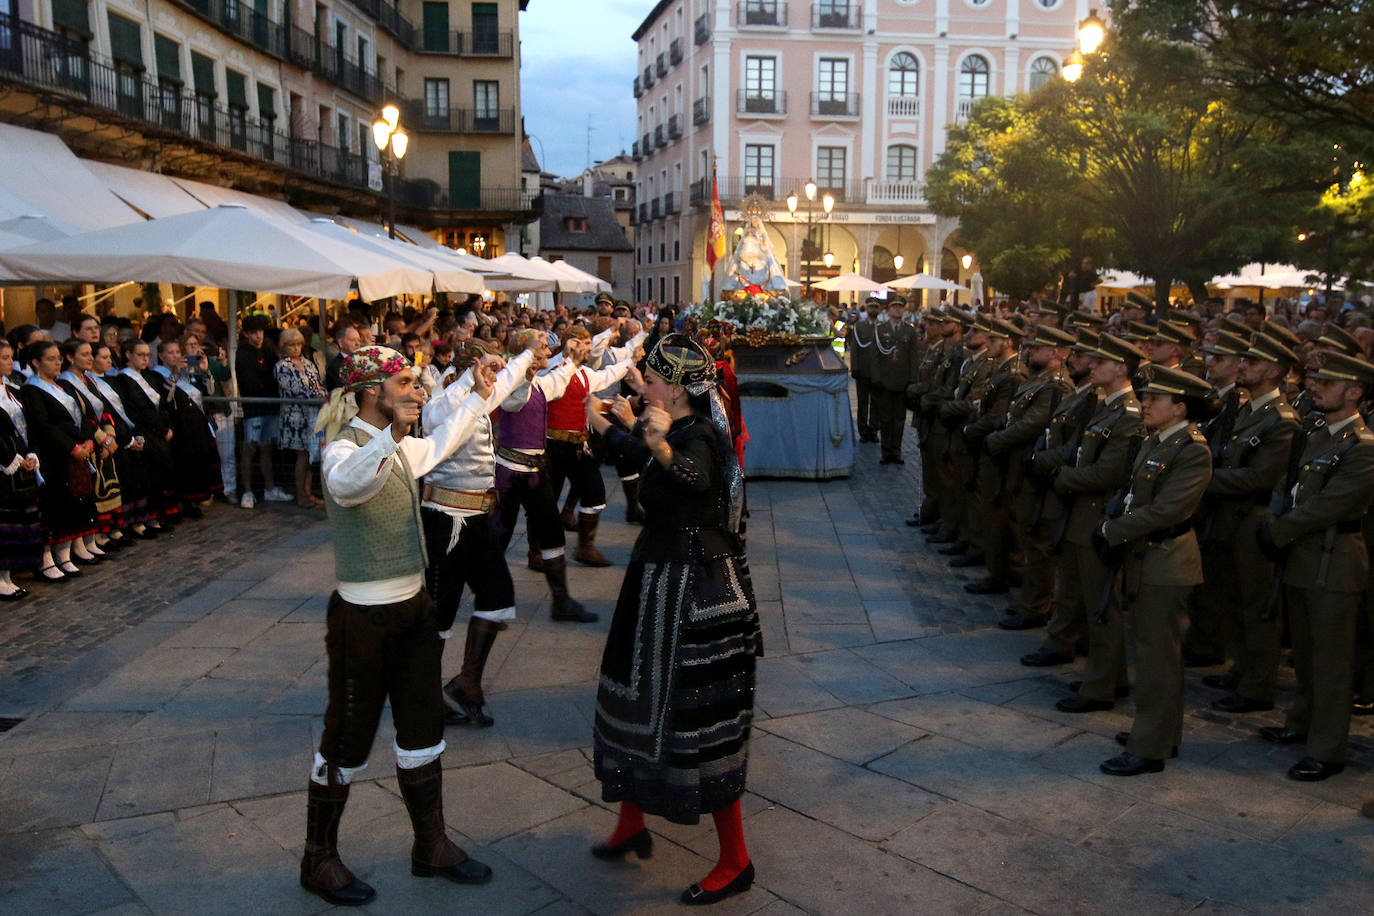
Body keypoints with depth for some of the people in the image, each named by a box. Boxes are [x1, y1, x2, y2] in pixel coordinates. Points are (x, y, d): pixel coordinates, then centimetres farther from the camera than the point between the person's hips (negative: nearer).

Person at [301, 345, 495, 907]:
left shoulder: (396, 445, 9)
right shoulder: (345, 448, -19)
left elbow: (437, 447, 33)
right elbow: (345, 485, -45)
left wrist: (476, 400, 41)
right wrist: (392, 434, -60)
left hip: (412, 607, 9)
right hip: (364, 618, -8)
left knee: (423, 733, 16)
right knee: (347, 740, 7)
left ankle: (431, 846, 32)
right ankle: (319, 861, 26)